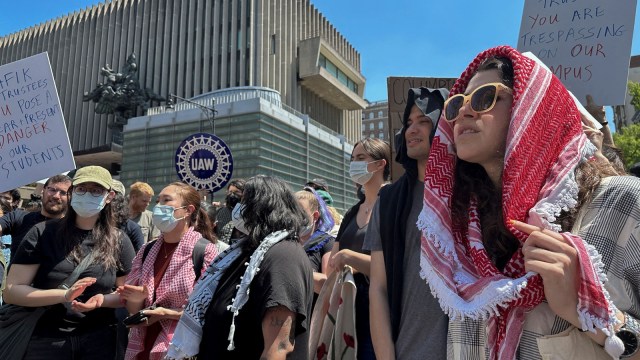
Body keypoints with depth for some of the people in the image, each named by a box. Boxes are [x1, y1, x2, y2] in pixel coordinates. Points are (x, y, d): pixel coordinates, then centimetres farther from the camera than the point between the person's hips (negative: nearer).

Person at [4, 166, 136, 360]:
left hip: (99, 340, 1)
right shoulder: (42, 233, -7)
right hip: (44, 340, -1)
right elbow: (11, 291, -9)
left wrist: (102, 300, -17)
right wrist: (64, 295, -24)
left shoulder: (118, 241, -2)